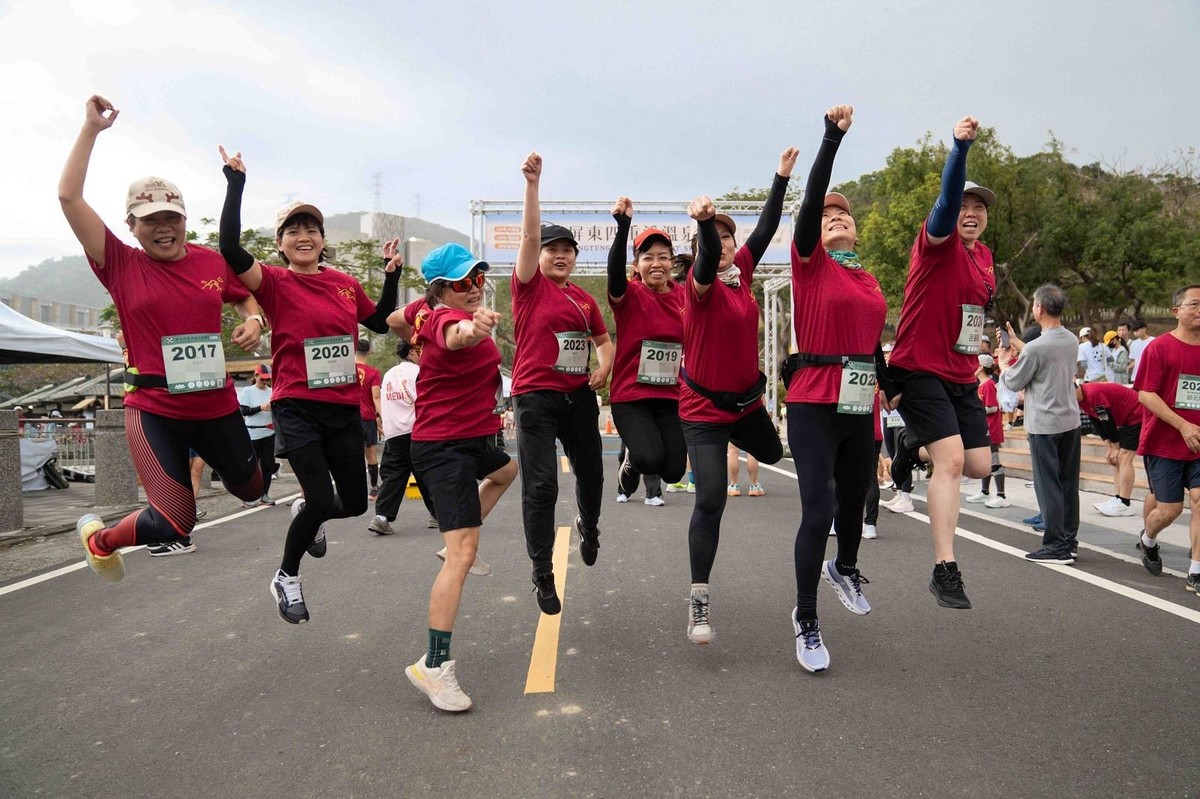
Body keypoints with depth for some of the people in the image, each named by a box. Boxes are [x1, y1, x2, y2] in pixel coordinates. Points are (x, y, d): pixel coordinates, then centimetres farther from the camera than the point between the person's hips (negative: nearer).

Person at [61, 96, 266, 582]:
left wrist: (253, 321, -2)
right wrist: (91, 129, -7)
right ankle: (100, 539, 25)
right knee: (175, 527, -8)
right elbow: (69, 197, -10)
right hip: (154, 410, -3)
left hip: (217, 405, 4)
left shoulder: (212, 262, 2)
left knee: (249, 489, 23)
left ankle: (200, 457, 60)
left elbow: (246, 297, 21)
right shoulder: (121, 265, -4)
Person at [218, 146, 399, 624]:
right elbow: (230, 248, -21)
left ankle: (307, 513, 46)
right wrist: (235, 185, -19)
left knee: (354, 504, 9)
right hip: (297, 408, -5)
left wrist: (392, 275, 13)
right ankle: (286, 578, 16)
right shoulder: (275, 284, -4)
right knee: (321, 500, -12)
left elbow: (381, 322, 23)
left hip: (344, 408, 5)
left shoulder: (346, 284, 9)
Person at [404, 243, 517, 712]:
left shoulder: (454, 313, 8)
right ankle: (434, 666, -15)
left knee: (506, 470, 39)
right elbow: (454, 337, -49)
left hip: (473, 437, 11)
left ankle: (456, 544, 42)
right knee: (463, 555, -17)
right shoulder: (444, 318, -22)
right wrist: (473, 329, -72)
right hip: (445, 448, -11)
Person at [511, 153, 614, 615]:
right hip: (535, 397, -5)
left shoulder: (584, 299, 12)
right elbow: (530, 236, -14)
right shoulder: (529, 286, -1)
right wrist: (532, 184, -20)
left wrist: (604, 367, -1)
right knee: (540, 487, -5)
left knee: (591, 473, 16)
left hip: (579, 397, 5)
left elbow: (604, 341, 20)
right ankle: (542, 574, 8)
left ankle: (588, 525, 49)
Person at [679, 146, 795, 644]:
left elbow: (766, 229, 10)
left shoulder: (742, 272, 1)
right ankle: (699, 601, -2)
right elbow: (707, 259, -40)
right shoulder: (700, 284, -17)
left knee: (772, 454, 32)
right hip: (704, 408, -7)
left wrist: (782, 176, 15)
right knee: (711, 500, -12)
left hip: (746, 399, 7)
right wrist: (703, 221, -59)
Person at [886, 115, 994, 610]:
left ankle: (912, 443, 36)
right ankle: (945, 571, -12)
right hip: (920, 371, -8)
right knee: (951, 459, -18)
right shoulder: (937, 242, -9)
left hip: (961, 377, 8)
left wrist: (974, 351, 20)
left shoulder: (985, 257, 13)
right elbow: (945, 202, -29)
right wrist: (960, 147, -42)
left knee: (979, 466, 8)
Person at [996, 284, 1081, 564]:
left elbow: (1014, 383, -7)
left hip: (1045, 425, -8)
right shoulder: (1072, 341, 5)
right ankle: (1069, 540, 22)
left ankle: (1057, 547, 3)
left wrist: (1003, 363, 12)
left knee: (1048, 485, -1)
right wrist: (1016, 342, 28)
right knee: (1068, 483, 13)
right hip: (1071, 420, 8)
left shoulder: (1036, 348, -19)